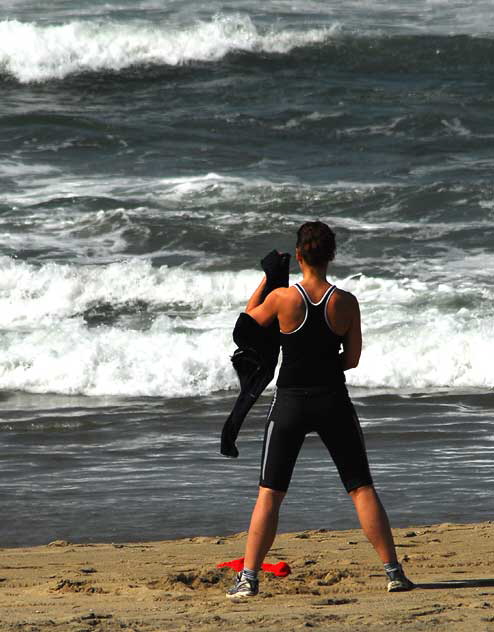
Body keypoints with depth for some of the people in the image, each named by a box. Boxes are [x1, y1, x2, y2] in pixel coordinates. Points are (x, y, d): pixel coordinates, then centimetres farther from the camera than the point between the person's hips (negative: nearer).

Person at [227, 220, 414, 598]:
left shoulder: (282, 298, -10)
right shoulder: (346, 303, -6)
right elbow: (352, 359, 3)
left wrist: (266, 279, 18)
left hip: (291, 402, -1)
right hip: (333, 402, 1)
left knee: (269, 494, 6)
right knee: (363, 488, 9)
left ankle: (248, 578, 0)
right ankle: (393, 571, 6)